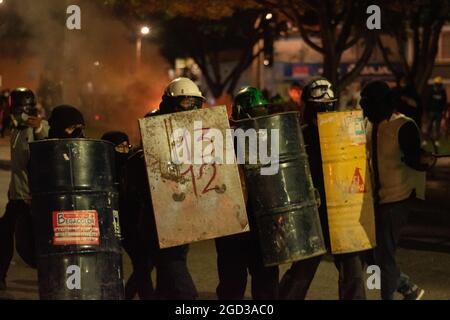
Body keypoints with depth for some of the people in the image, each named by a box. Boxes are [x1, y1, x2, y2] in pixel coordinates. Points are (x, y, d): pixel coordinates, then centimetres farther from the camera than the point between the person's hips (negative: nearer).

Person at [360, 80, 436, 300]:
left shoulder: (403, 126, -15)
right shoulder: (371, 125, 8)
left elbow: (413, 158, -24)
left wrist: (425, 161, -44)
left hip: (398, 198, -8)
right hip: (376, 197, 8)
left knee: (384, 253, -8)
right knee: (369, 252, 10)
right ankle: (408, 289, 27)